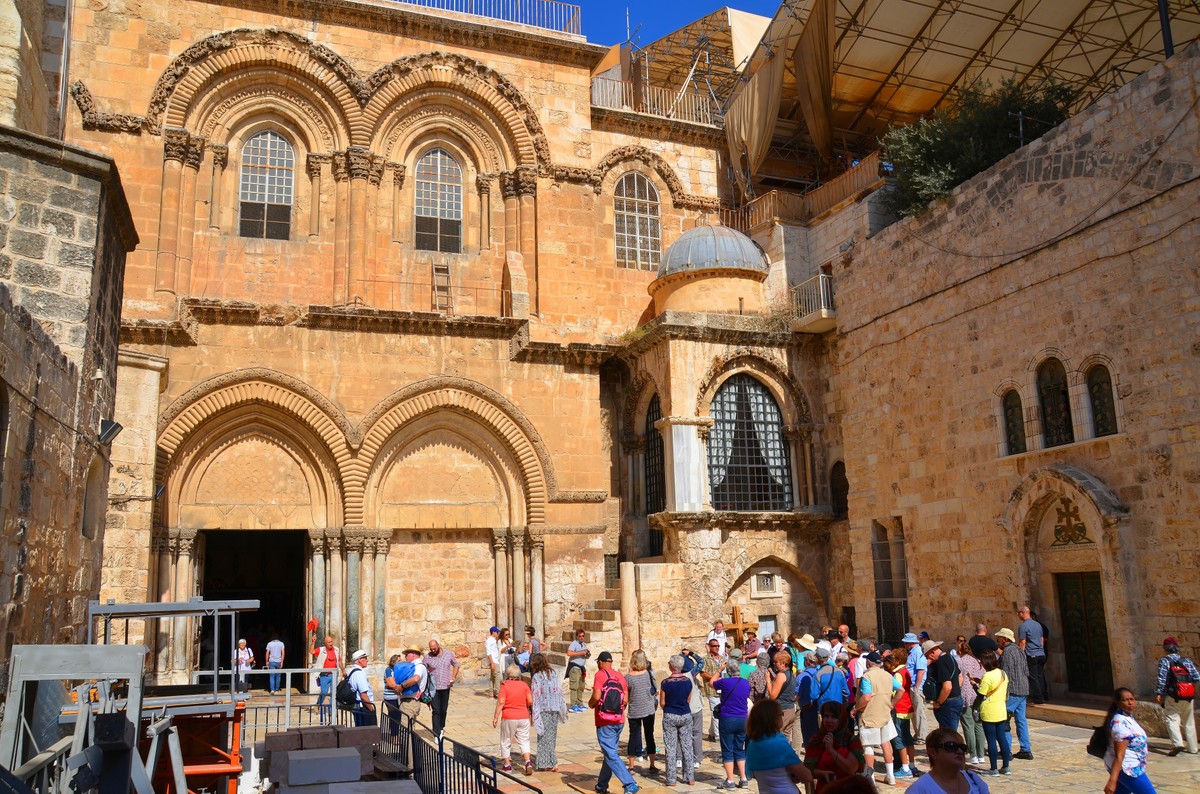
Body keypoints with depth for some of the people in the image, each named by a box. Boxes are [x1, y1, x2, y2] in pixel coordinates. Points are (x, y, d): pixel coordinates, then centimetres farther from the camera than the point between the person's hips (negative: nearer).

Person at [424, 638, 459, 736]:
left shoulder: (449, 655, 0)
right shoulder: (427, 657, -5)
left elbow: (456, 665, 14)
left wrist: (454, 677, -1)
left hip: (446, 687, 2)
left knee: (443, 710, 13)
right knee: (436, 711, -6)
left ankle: (441, 727, 35)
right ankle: (437, 734, -2)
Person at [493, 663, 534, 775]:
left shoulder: (504, 685, -8)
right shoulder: (524, 685, 1)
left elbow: (501, 702, -15)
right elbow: (530, 701, -1)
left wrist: (496, 716, -10)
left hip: (508, 717, -3)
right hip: (523, 717, 3)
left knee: (506, 741, 14)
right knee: (524, 741, 9)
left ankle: (507, 764, 19)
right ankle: (528, 762, -8)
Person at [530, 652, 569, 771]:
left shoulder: (536, 677, -10)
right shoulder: (554, 674, 5)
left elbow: (535, 696, -12)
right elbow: (560, 691, 8)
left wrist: (535, 715, -8)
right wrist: (562, 710, 17)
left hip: (543, 710, -5)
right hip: (555, 709, 5)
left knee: (544, 736, 4)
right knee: (552, 736, 13)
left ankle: (545, 763, 2)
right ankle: (552, 763, 15)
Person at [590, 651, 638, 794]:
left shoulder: (600, 675, -9)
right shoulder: (620, 676, 8)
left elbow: (596, 696, -20)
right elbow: (625, 700, 5)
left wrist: (590, 704, 1)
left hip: (604, 722, -7)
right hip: (619, 720, 7)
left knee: (611, 755, -5)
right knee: (610, 752, 19)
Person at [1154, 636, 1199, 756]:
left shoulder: (1164, 660, -4)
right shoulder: (1187, 660, 9)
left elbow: (1161, 678, -13)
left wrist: (1158, 693, -10)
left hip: (1173, 697, -5)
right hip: (1189, 697, 5)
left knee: (1172, 719, -6)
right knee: (1188, 722, 16)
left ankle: (1177, 743, -26)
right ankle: (1192, 747, 23)